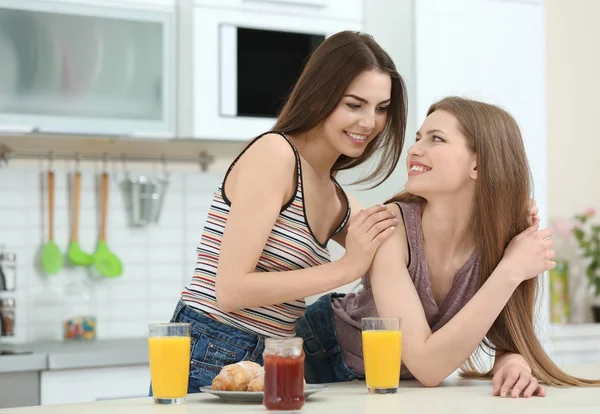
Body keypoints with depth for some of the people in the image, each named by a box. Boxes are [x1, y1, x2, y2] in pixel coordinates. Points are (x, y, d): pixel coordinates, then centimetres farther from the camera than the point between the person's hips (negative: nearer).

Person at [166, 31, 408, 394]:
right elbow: (231, 290, -19)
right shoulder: (274, 152, -13)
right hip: (209, 362, -8)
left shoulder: (336, 198, 12)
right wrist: (347, 268, -20)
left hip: (270, 366, 8)